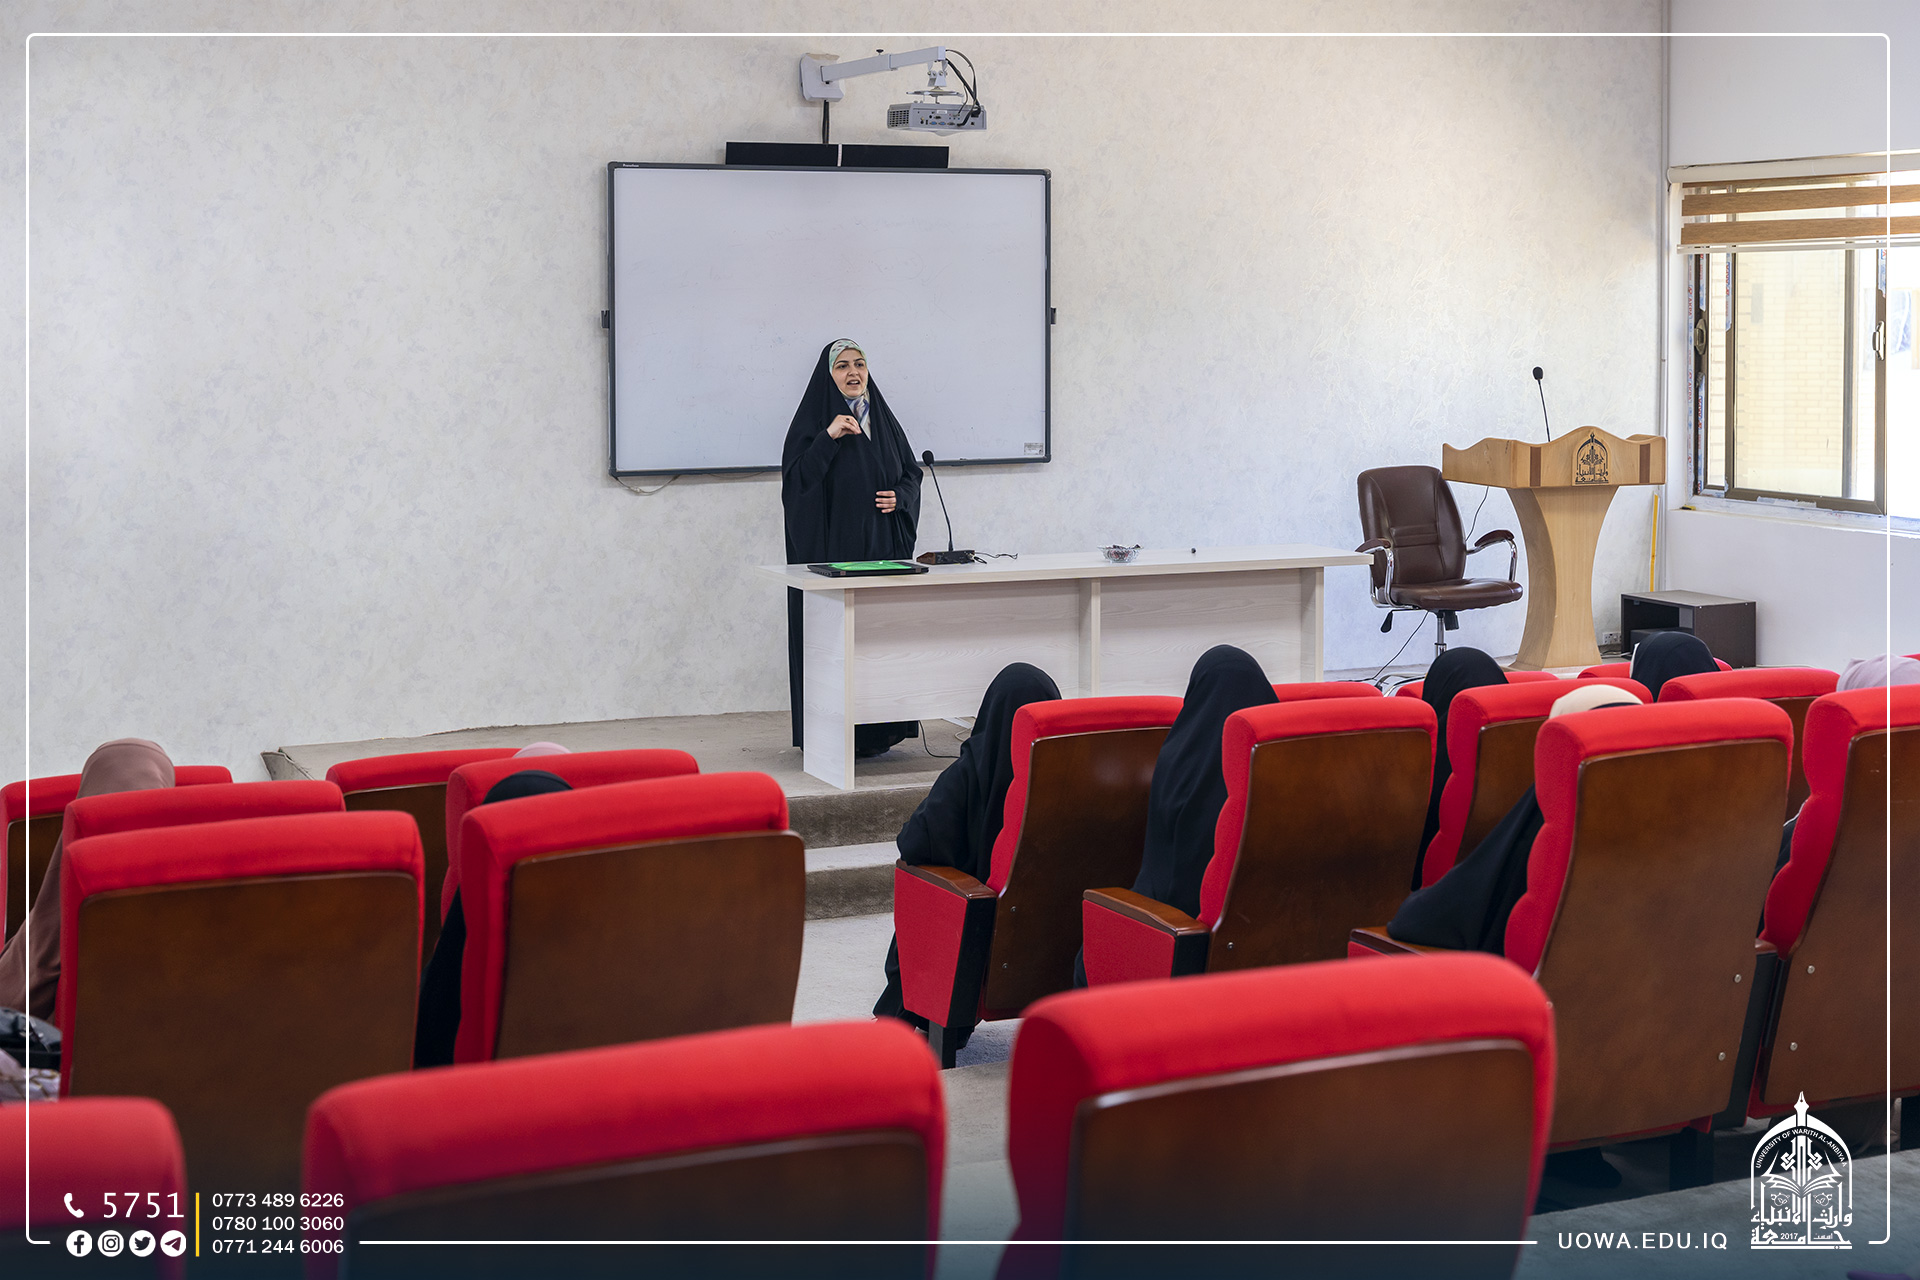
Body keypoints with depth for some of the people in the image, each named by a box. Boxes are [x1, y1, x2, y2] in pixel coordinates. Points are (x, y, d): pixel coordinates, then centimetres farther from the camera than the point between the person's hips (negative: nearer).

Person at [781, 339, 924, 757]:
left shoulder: (883, 418, 14)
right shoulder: (813, 420, -1)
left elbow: (912, 471, 19)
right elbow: (796, 479, -12)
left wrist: (900, 496, -1)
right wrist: (828, 438, -20)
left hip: (882, 545, 5)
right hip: (832, 545, -5)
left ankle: (877, 731, 9)